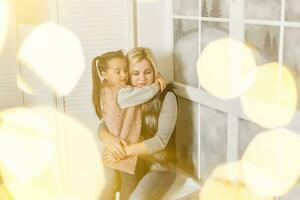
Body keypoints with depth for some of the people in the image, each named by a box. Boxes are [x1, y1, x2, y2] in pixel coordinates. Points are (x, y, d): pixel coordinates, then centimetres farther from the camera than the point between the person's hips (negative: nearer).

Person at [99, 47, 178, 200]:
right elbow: (103, 126, 0)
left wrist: (125, 151, -25)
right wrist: (109, 139, -23)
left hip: (159, 165, -5)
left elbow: (161, 140, -19)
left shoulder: (166, 97, -12)